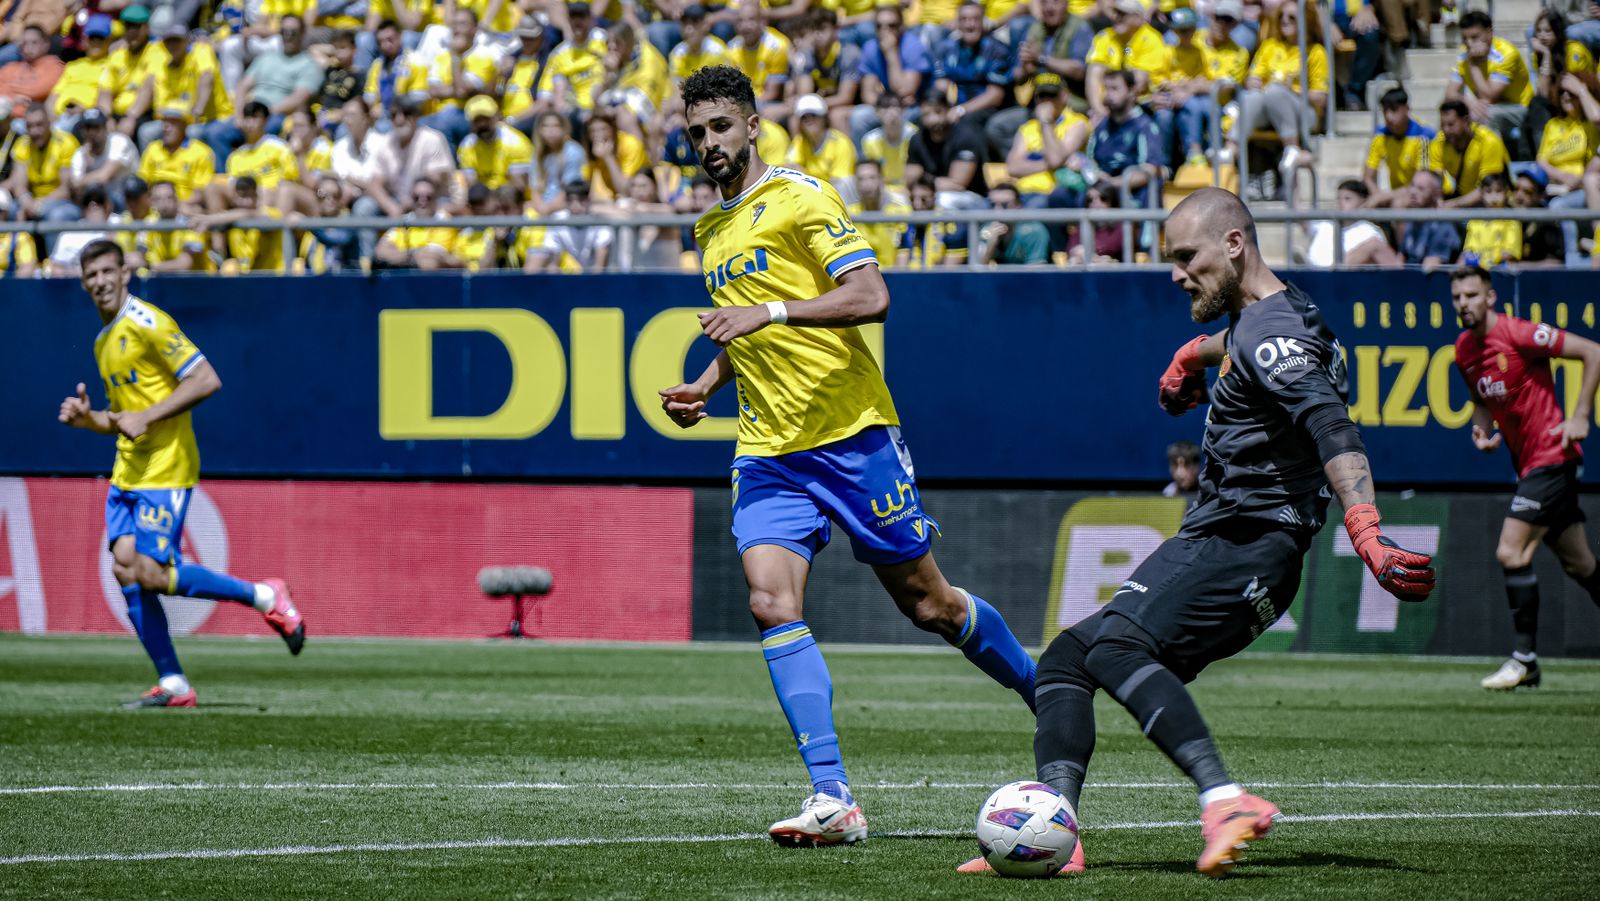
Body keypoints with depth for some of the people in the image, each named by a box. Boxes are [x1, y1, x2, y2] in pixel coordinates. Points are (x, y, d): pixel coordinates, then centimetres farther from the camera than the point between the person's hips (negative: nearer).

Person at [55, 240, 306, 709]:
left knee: (151, 574, -15)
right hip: (128, 472, 9)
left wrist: (147, 416, -18)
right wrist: (87, 419, 7)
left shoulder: (148, 323, -10)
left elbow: (206, 380, -17)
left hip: (165, 468, -9)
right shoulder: (104, 341, 18)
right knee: (125, 569, -3)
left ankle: (265, 597, 2)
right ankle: (172, 685, 2)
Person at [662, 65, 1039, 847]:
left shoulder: (800, 197, -6)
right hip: (768, 452, 6)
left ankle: (1049, 698, 30)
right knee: (771, 602, -16)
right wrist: (707, 384, 14)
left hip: (851, 432, -6)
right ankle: (832, 798, -18)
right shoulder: (711, 230, 17)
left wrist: (769, 311, -26)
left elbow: (870, 296, -18)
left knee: (929, 606, 3)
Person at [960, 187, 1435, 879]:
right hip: (1206, 542, 11)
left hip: (1247, 546, -11)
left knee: (1115, 646, -30)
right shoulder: (1257, 318, 17)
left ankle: (1226, 802, -43)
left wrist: (1366, 533, -43)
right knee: (1063, 660, 1)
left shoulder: (1273, 334, -15)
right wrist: (1197, 352, 53)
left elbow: (1333, 431, -31)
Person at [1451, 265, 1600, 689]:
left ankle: (1525, 660, -8)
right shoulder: (1464, 349, 8)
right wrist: (1482, 428, 3)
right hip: (1528, 463, 8)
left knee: (1511, 553, -15)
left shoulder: (1518, 333, -16)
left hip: (1551, 456, -8)